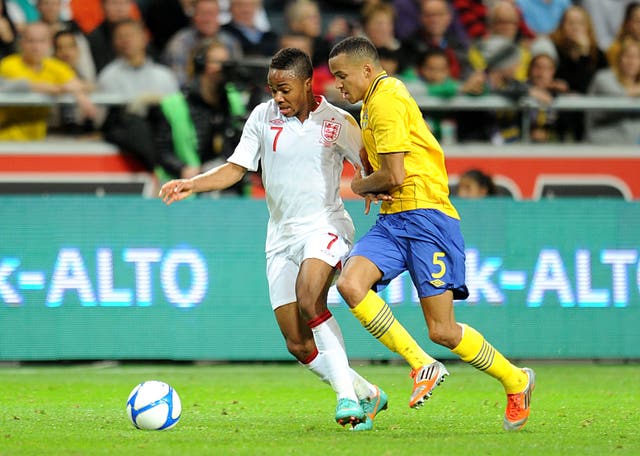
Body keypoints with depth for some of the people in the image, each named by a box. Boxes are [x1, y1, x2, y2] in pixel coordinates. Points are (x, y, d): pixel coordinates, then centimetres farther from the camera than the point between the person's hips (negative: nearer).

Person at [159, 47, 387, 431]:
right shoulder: (263, 117, 5)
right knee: (298, 345, -2)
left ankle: (346, 394, -29)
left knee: (309, 300, -34)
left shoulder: (337, 122, -3)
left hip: (325, 225, -4)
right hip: (282, 237, 4)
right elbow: (235, 168, 7)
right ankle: (366, 395, 16)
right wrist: (192, 184, -8)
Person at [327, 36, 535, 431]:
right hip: (392, 221, 9)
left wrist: (359, 185, 4)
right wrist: (371, 188, 11)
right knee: (350, 284, -18)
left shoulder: (386, 100, -11)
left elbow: (393, 176, -16)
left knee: (443, 331, -9)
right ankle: (422, 366, -11)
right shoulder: (372, 102, 20)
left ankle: (516, 380, 14)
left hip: (425, 217, -9)